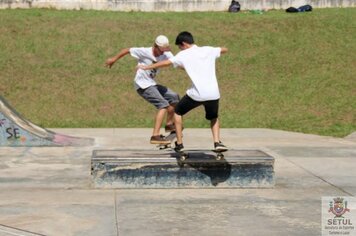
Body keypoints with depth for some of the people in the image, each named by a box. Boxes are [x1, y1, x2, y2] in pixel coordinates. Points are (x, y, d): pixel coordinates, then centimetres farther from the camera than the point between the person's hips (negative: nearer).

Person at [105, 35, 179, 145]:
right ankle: (155, 136, -29)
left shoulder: (166, 54, -2)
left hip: (152, 84, 8)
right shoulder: (144, 52, -18)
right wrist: (114, 59, 3)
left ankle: (169, 125, 34)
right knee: (163, 104, -21)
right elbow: (127, 50, -8)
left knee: (174, 97, 15)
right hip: (142, 85, -8)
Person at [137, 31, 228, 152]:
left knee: (177, 112, 21)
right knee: (214, 117, 28)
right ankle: (217, 142, 5)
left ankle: (179, 144, 19)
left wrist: (146, 67, 8)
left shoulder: (184, 55, 1)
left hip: (197, 94, -3)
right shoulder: (208, 50, 12)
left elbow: (166, 62, -2)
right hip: (213, 93, 3)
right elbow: (224, 50, 28)